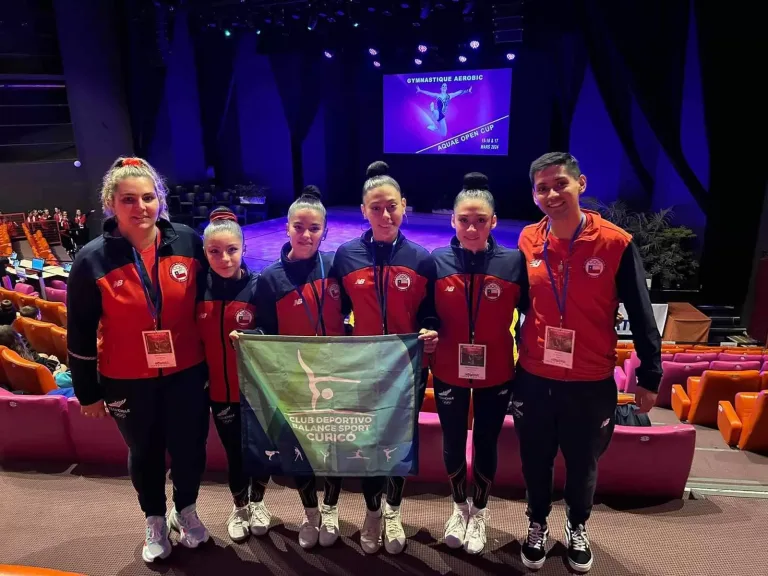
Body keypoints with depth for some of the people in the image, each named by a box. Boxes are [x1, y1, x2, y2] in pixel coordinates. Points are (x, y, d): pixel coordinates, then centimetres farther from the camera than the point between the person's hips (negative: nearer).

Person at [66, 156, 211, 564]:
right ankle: (155, 521, 44)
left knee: (189, 447, 14)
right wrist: (87, 392, 0)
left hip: (187, 373, 1)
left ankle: (186, 509, 44)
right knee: (145, 452, 18)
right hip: (128, 382, 0)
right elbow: (80, 334, -5)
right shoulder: (92, 259, -13)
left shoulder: (189, 242, -10)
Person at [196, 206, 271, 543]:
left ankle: (258, 501, 42)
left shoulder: (258, 286, -14)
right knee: (233, 451, 17)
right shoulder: (198, 289, -6)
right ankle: (239, 506, 42)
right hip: (219, 389, 2)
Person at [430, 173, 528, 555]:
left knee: (486, 443, 15)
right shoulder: (437, 262, -9)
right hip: (449, 373, 1)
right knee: (453, 442, 17)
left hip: (496, 374, -1)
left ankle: (479, 512, 41)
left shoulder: (513, 262, -11)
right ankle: (459, 507, 44)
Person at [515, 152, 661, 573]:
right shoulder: (527, 241, -5)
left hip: (591, 384, -1)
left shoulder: (616, 243, -13)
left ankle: (577, 527, 48)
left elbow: (641, 314, -6)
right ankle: (537, 525, 45)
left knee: (583, 464, 19)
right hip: (533, 381, 2)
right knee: (536, 462, 18)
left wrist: (650, 374, -2)